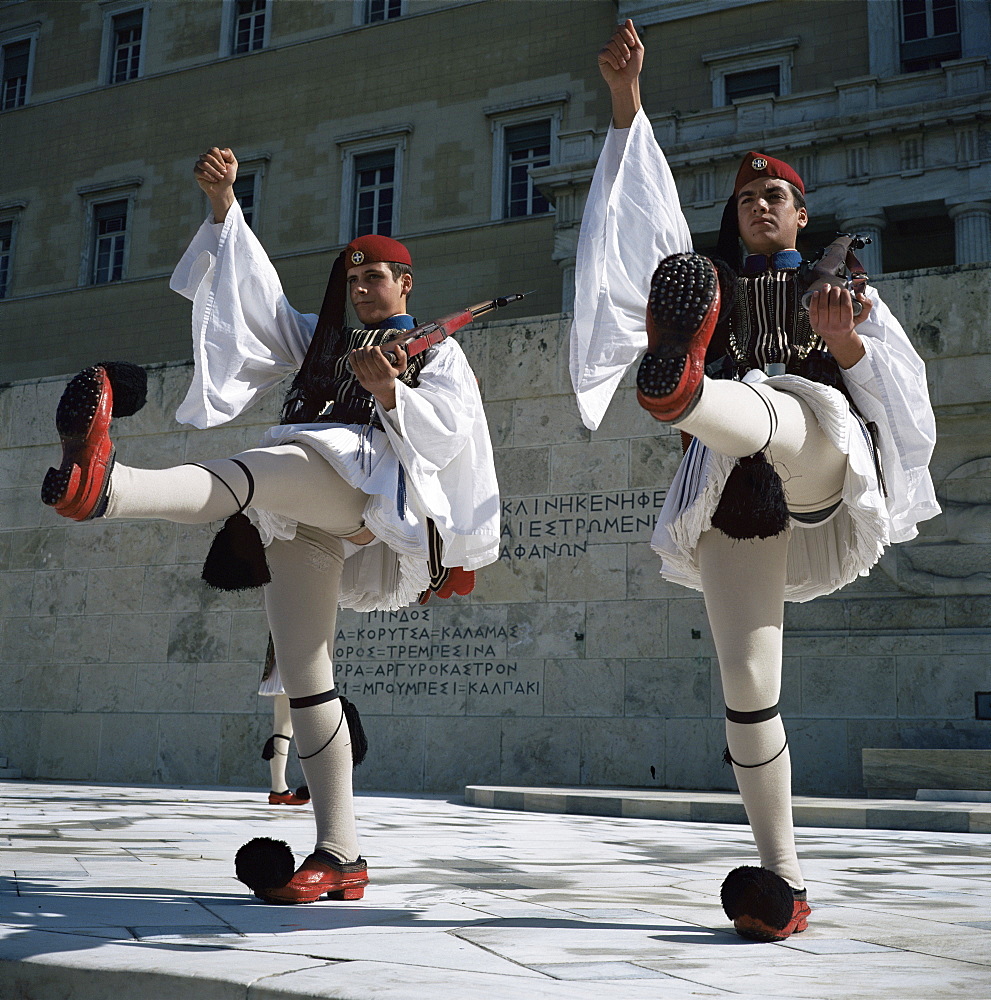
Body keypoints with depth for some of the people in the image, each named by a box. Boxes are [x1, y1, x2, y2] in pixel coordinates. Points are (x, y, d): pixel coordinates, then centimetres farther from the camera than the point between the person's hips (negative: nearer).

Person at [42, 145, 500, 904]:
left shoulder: (438, 352, 19)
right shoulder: (321, 340, 35)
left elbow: (447, 433, 2)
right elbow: (257, 293, 26)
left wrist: (391, 392, -16)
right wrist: (224, 207, 17)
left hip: (369, 490, -6)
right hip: (299, 521, 6)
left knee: (259, 472, -37)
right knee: (304, 675, -4)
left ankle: (104, 485, -67)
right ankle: (339, 855, -2)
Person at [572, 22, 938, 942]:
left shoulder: (838, 287, 20)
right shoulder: (707, 286, 21)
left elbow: (878, 386, 7)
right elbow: (648, 205, 8)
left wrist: (843, 338, -15)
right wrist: (626, 100, -4)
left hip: (820, 481, -1)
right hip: (733, 499, 1)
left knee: (812, 408, -36)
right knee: (746, 683, -5)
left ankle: (680, 388, -66)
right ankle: (782, 878, 3)